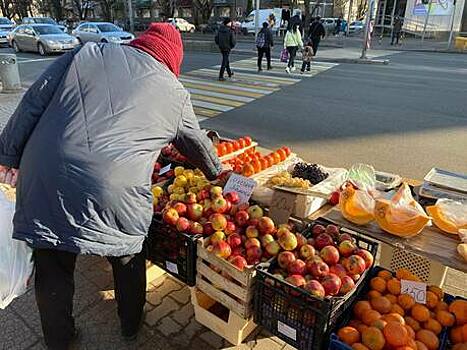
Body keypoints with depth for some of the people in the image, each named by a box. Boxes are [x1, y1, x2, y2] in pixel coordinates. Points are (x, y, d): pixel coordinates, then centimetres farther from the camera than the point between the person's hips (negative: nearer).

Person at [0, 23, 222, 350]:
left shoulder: (87, 53, 10)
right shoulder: (174, 92, 9)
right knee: (129, 262, 25)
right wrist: (217, 172, 41)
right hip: (115, 197, -1)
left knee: (53, 273, 20)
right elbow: (198, 143, 22)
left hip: (43, 185, 2)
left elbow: (33, 102, 6)